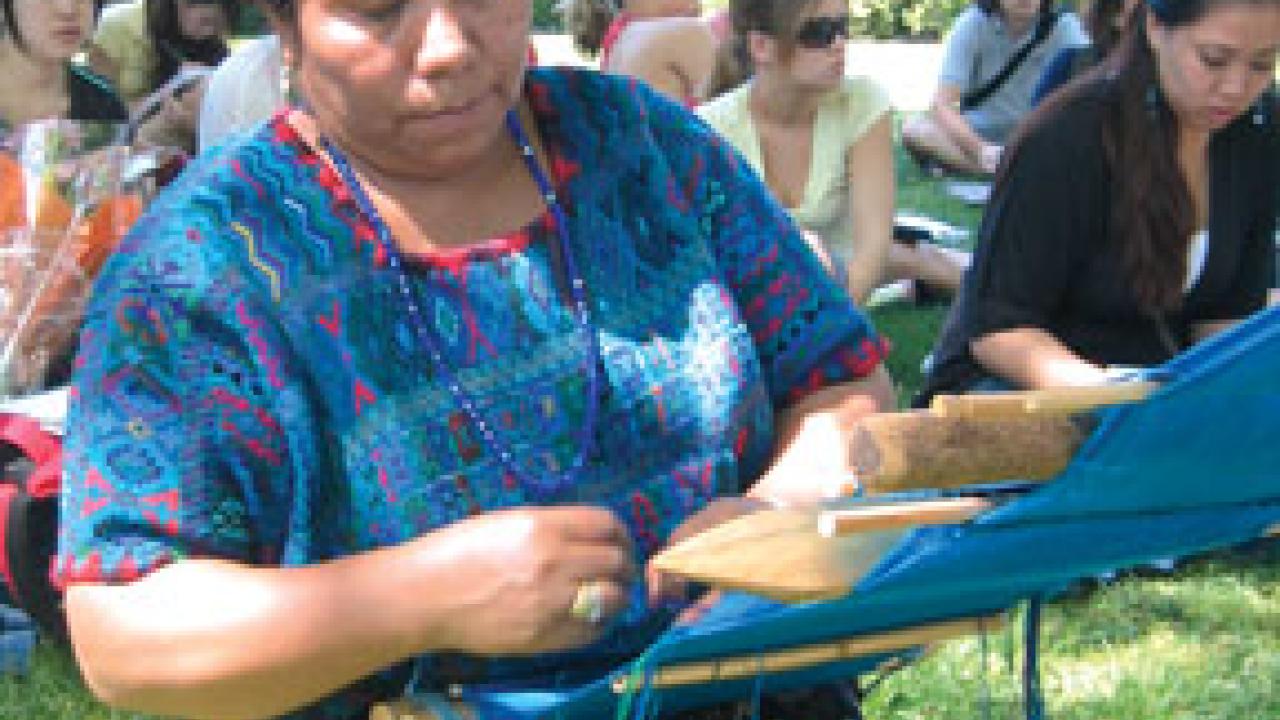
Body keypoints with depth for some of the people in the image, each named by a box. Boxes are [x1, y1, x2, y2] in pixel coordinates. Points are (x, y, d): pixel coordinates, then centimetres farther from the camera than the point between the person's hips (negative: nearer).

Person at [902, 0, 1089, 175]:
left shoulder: (1064, 26, -11)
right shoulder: (973, 23, -12)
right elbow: (942, 103, -18)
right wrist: (980, 150, -36)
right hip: (979, 134, 0)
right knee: (914, 130, -28)